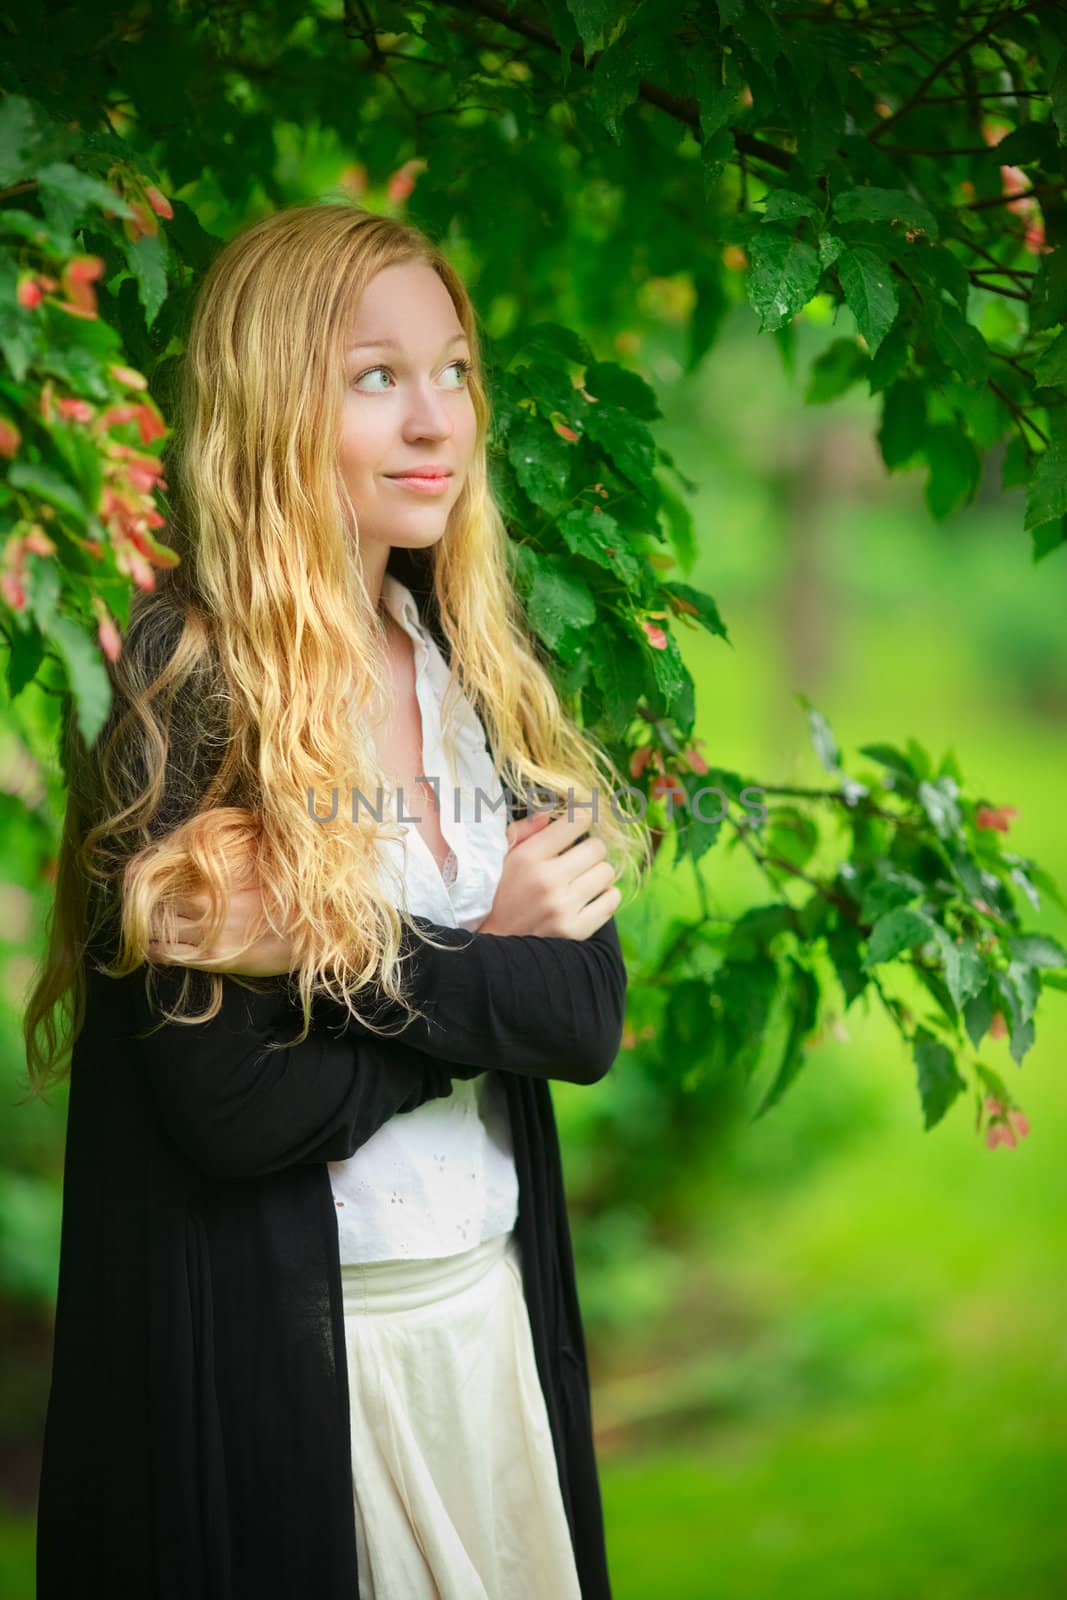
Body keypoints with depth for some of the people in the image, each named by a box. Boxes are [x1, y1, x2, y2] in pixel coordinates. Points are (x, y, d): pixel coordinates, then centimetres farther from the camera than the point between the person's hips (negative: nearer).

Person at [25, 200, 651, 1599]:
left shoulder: (480, 669, 4)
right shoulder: (183, 698, -14)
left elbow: (590, 1015, -4)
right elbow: (234, 1105, -19)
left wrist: (385, 969, -21)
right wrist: (489, 963, -10)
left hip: (491, 1297, 6)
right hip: (268, 1340, -6)